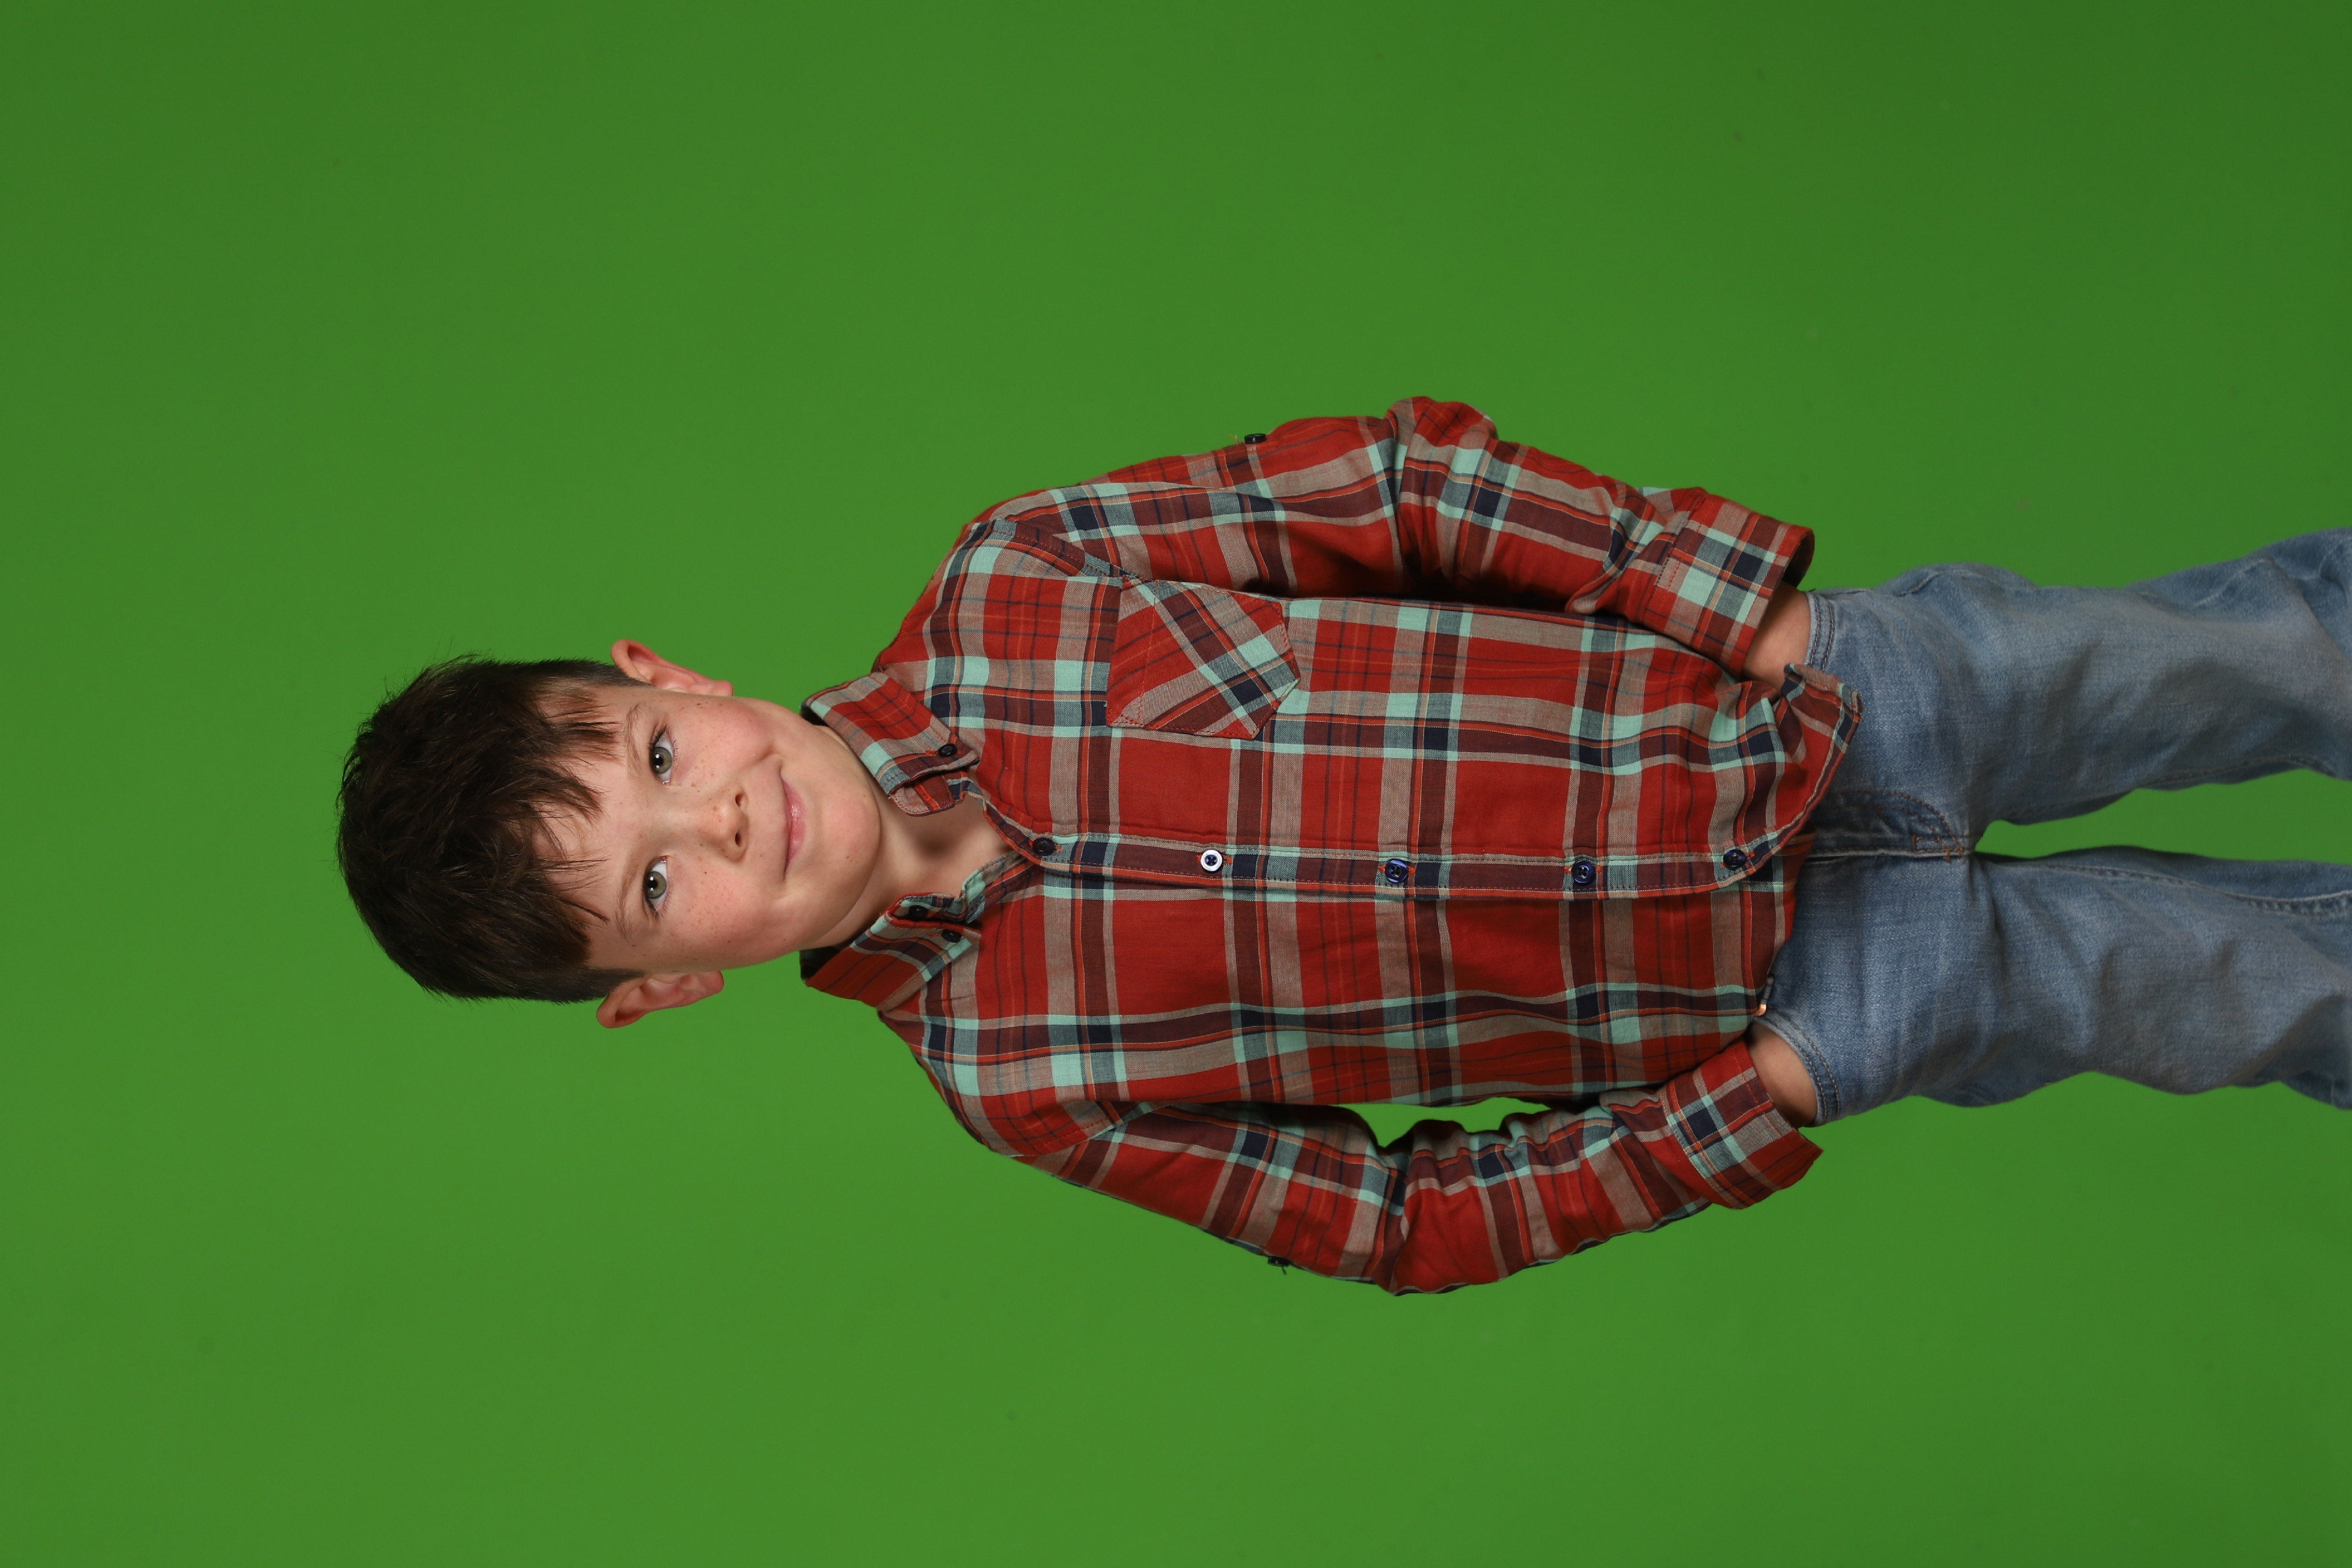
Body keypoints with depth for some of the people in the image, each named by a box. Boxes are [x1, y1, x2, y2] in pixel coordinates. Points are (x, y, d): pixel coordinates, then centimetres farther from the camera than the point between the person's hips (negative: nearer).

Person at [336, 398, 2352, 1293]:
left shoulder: (1006, 590, -16)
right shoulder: (1014, 1070, -16)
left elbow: (1401, 472, -9)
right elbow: (1404, 1220, -8)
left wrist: (1743, 603, -17)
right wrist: (1749, 1111, -16)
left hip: (1817, 687, 2)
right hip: (1786, 1000, -2)